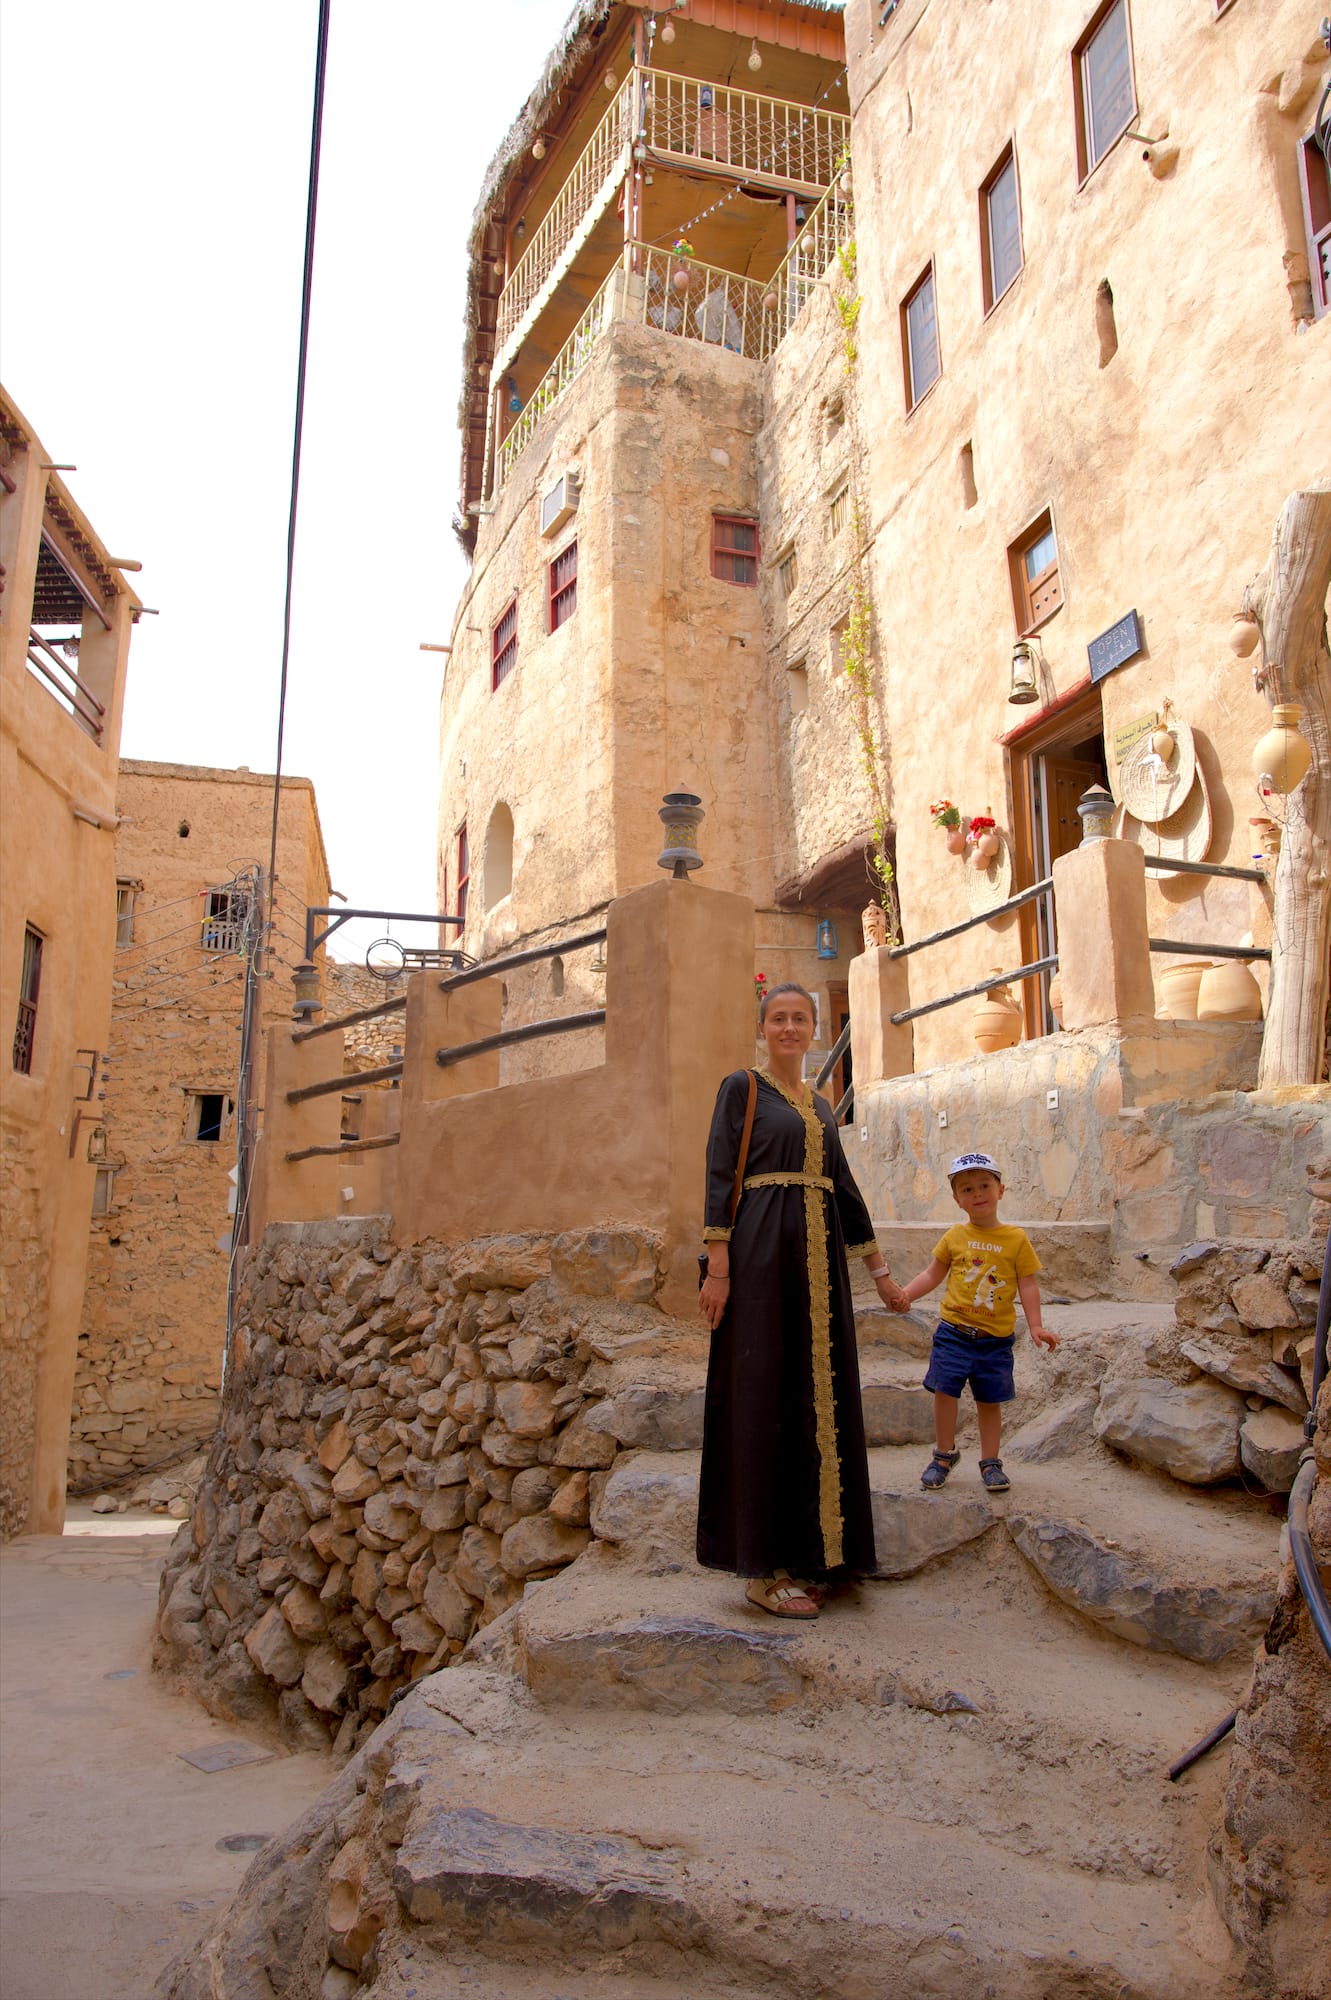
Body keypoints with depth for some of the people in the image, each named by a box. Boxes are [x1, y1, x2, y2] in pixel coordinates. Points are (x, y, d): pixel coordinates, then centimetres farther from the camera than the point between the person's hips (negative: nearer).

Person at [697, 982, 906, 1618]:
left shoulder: (820, 1106, 19)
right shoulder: (741, 1087, 1)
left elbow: (844, 1185, 22)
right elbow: (720, 1174, -7)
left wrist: (878, 1267, 21)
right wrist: (717, 1266, -15)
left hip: (818, 1257, 7)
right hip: (762, 1253, -6)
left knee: (815, 1395, 7)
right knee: (764, 1397, -5)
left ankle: (804, 1552, 18)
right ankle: (762, 1569, 1)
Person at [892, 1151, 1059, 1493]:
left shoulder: (1016, 1238, -2)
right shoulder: (955, 1236, 1)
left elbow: (1027, 1285, -1)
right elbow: (933, 1274, 7)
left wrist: (1035, 1326, -8)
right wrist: (906, 1294, -7)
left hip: (996, 1337, -1)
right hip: (954, 1331, 1)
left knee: (990, 1400, 9)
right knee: (944, 1390, -3)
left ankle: (990, 1461, 25)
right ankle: (944, 1453, 17)